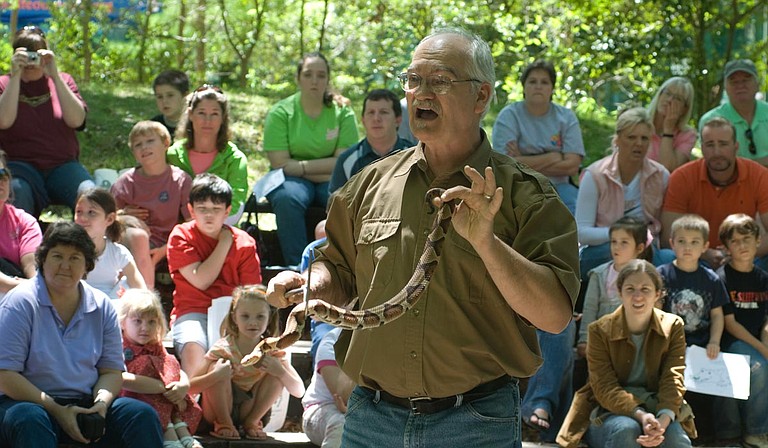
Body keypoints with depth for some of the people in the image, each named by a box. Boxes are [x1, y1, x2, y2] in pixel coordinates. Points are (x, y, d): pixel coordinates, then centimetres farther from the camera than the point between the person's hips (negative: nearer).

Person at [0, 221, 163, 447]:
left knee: (142, 414, -20)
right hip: (28, 402, -4)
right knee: (29, 420, -39)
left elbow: (111, 370, 10)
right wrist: (56, 411, -19)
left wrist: (101, 403, -13)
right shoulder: (20, 303, -6)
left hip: (85, 404, 4)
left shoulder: (102, 306, 9)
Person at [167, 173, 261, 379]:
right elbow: (200, 281, -9)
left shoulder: (244, 243, 9)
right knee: (193, 348, -36)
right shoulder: (181, 236, 3)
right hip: (194, 313, -2)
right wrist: (225, 243, -3)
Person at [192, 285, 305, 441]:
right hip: (219, 409, -2)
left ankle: (251, 422, -6)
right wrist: (215, 376, -42)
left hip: (249, 410, 2)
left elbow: (299, 392, -10)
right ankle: (223, 423, -12)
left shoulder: (273, 351, -8)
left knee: (277, 373, -17)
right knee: (218, 366, -27)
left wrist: (281, 371, -29)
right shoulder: (223, 348, -17)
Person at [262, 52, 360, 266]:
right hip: (292, 179, -1)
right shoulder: (280, 113, -3)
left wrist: (302, 166, -12)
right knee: (288, 197, -36)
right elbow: (280, 164, -10)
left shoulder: (342, 112, 2)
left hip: (330, 182, 1)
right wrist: (324, 168, -12)